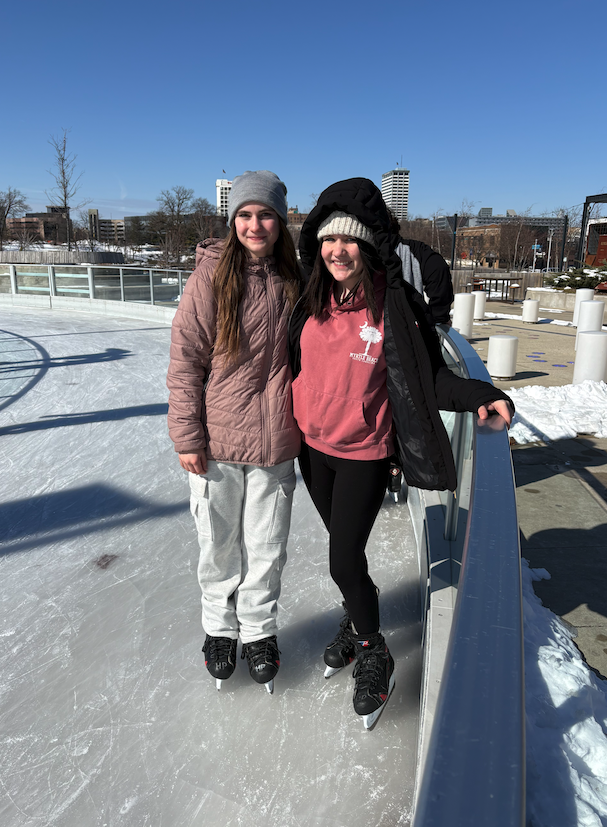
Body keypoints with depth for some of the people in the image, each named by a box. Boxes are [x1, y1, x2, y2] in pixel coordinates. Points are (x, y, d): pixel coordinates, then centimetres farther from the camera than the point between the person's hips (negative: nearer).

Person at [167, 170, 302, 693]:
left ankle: (258, 630, 36)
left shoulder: (293, 281, 2)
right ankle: (220, 626, 38)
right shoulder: (212, 274, -7)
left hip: (275, 445, 2)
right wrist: (188, 436, -9)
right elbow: (185, 359, -7)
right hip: (216, 442, -2)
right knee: (219, 544, 14)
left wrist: (302, 427, 13)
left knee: (267, 547, 12)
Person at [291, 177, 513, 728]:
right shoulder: (311, 299, -2)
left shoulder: (397, 303, -14)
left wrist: (480, 395, -24)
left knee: (344, 561, -1)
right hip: (312, 446, 5)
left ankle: (374, 655, 27)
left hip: (364, 454, -4)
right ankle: (356, 623, 48)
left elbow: (428, 376, -10)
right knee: (342, 548, 21)